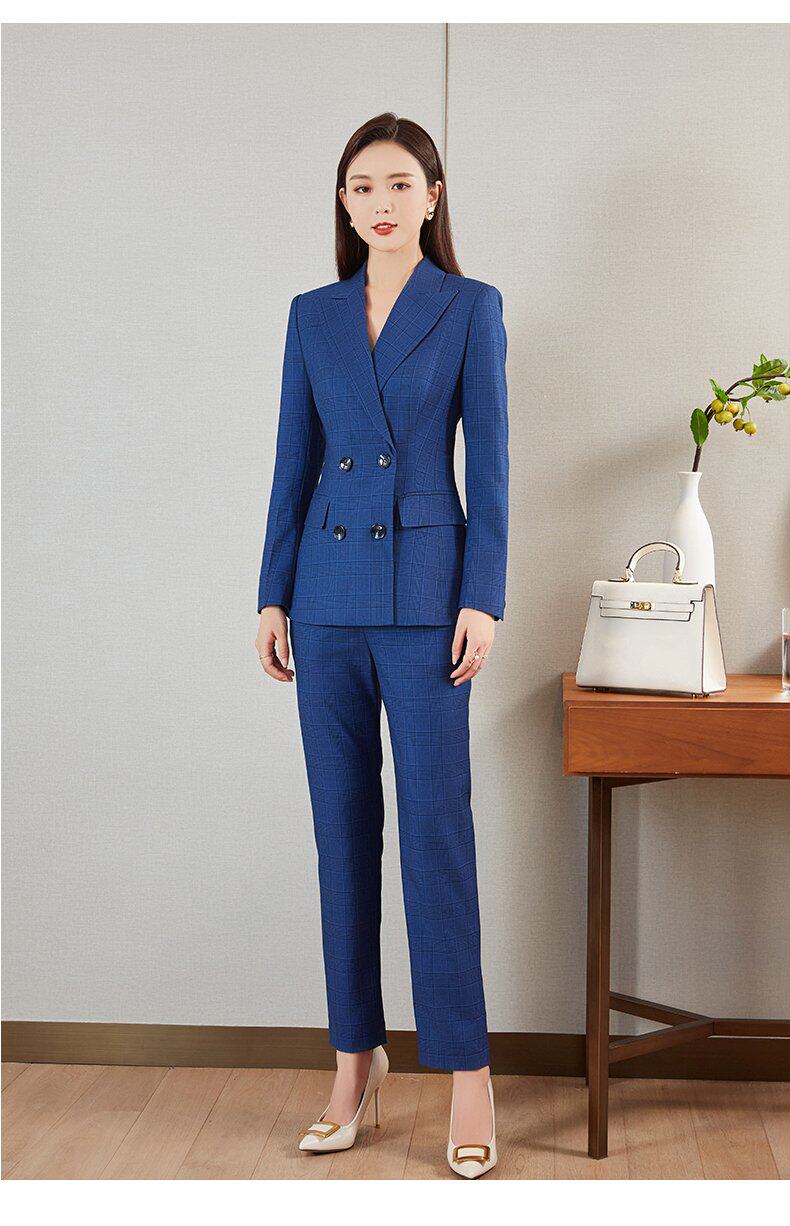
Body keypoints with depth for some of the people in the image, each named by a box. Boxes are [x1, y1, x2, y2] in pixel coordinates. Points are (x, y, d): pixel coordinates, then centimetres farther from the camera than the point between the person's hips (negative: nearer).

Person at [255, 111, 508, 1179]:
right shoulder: (313, 316, 11)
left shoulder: (470, 308, 1)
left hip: (425, 589, -4)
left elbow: (489, 461, -3)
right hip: (328, 592, 4)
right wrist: (273, 596, 7)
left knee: (437, 828, -4)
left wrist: (484, 600, -10)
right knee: (343, 828, 8)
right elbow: (294, 461, 11)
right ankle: (356, 1059, 19)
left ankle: (467, 1070, 6)